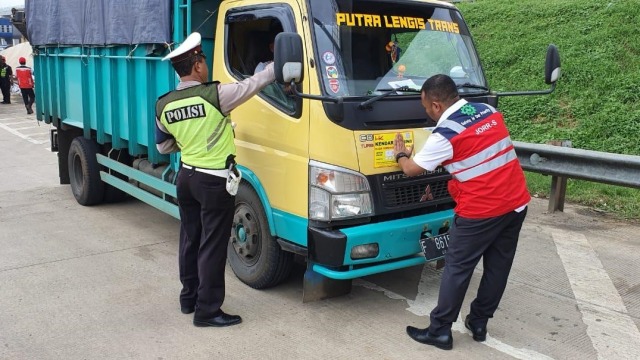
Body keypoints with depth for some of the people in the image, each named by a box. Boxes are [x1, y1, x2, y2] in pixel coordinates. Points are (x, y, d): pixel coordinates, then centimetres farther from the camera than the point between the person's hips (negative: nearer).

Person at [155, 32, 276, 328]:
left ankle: (189, 298, 31)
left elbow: (164, 146, 12)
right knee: (212, 246, 1)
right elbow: (252, 85, -7)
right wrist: (278, 65, 6)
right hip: (214, 181, -7)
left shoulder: (163, 105, 0)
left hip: (186, 176, 7)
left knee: (190, 239, 18)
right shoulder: (214, 95, -18)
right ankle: (207, 311, 7)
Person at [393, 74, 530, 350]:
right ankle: (479, 324, 28)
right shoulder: (489, 112, 8)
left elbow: (411, 170, -1)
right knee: (497, 267, 15)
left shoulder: (445, 134, -12)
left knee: (457, 269, 5)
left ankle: (440, 331, 13)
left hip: (480, 211, -7)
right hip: (517, 203, 7)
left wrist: (400, 155, 19)